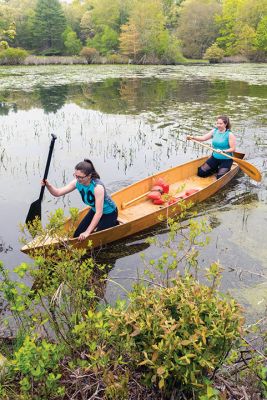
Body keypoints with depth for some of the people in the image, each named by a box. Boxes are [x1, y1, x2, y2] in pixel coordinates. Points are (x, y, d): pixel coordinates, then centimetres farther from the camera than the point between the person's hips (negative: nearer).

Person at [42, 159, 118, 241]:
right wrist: (48, 185, -40)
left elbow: (99, 213, -34)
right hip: (94, 210, 7)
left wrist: (87, 232, -34)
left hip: (109, 213, -7)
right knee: (77, 236, 6)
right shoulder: (77, 183, -16)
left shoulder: (97, 187, -35)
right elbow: (57, 193, -18)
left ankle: (113, 224, 12)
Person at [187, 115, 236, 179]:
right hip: (215, 157, 5)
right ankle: (216, 169, 21)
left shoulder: (230, 135, -14)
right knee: (201, 173, -3)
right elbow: (203, 138, -1)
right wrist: (192, 137, -16)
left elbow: (233, 149, -15)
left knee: (220, 178, -19)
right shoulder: (214, 131, 2)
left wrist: (223, 151, -31)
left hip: (226, 160, -5)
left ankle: (224, 170, 15)